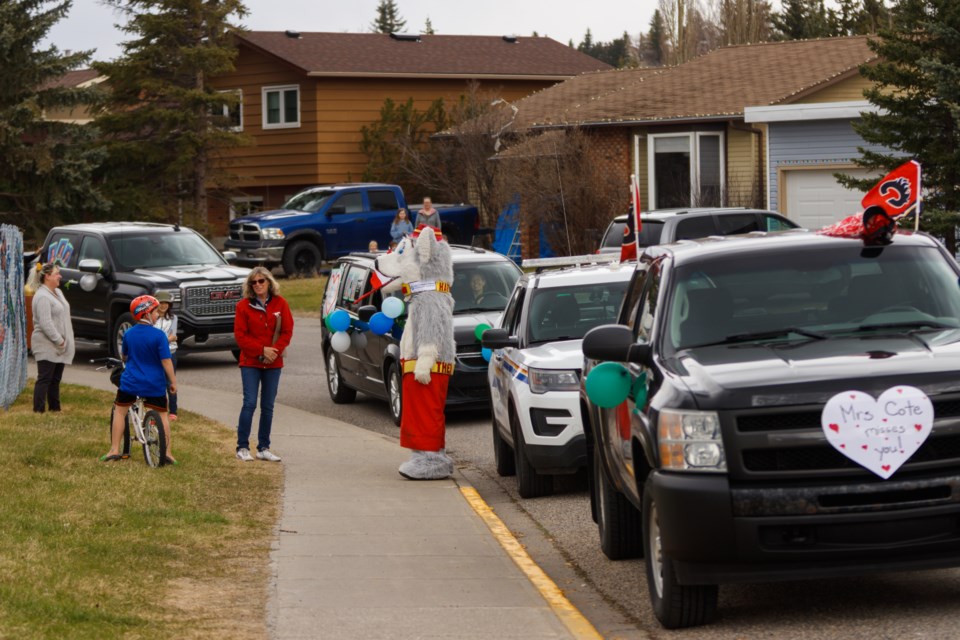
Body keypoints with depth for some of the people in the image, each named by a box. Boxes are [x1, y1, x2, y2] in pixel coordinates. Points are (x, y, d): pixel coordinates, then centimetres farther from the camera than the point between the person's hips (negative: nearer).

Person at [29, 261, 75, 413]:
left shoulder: (58, 292, 15)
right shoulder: (42, 297, -16)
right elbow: (46, 324, -22)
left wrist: (65, 341, 13)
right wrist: (59, 340, -19)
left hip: (59, 348, 9)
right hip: (47, 346, -9)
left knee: (55, 379, 13)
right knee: (44, 379, -8)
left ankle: (55, 408, 19)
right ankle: (39, 410, -6)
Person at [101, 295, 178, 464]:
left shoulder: (128, 334, 0)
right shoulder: (159, 335, -13)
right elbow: (166, 361, -13)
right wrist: (173, 382, -4)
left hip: (130, 381, 2)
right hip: (154, 385, -2)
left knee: (120, 411, 17)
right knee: (162, 415, 11)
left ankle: (114, 450, 13)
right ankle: (168, 453, 8)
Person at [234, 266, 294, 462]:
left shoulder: (280, 304, 3)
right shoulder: (243, 306, -1)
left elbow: (287, 331, 2)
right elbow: (240, 335, -5)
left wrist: (275, 350, -12)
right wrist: (262, 349, -13)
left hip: (273, 363, 2)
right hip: (250, 362, -2)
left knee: (268, 406, 6)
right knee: (250, 403, -10)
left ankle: (263, 448, 12)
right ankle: (242, 448, -5)